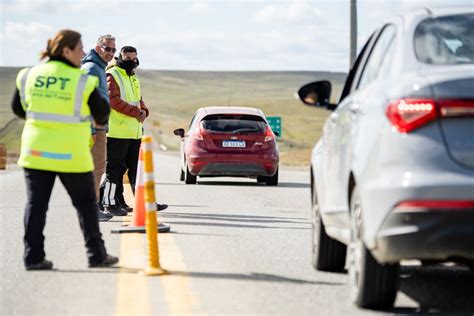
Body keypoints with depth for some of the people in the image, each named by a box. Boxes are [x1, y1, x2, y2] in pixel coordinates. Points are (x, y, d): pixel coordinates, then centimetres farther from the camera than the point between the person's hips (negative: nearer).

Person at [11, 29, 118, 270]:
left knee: (36, 204, 7)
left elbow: (18, 109, 12)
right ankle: (96, 254, 13)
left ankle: (33, 256, 1)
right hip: (71, 153, -3)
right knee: (85, 203, 11)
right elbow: (102, 114, -3)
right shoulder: (82, 81, -11)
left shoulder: (29, 76, 1)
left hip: (35, 149, 3)